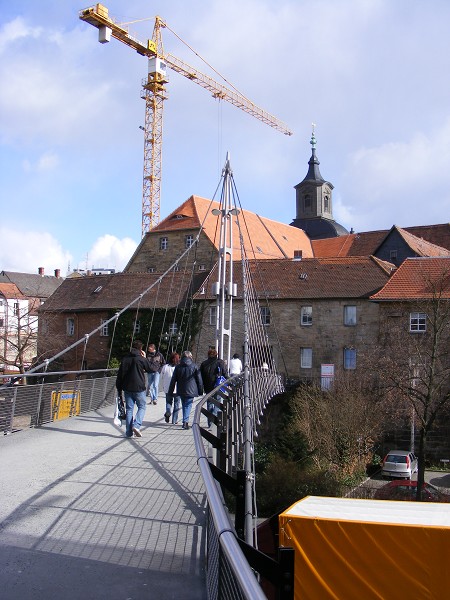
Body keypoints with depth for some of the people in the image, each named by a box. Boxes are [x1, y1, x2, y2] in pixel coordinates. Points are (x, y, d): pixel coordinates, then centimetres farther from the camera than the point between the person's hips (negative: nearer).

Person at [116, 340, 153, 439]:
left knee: (129, 409, 9)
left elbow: (119, 375, 5)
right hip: (139, 388, -4)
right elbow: (151, 370, 5)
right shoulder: (142, 359, -9)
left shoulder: (125, 359, 4)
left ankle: (129, 432, 8)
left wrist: (119, 389, 11)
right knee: (142, 407, 9)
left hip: (127, 389, 4)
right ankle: (136, 425, -11)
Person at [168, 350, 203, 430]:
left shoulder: (178, 367, 3)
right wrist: (200, 391, 7)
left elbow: (173, 380, 6)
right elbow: (199, 380, 0)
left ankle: (185, 421, 23)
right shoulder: (194, 366, -3)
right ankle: (185, 421, -15)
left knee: (184, 405, 17)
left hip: (181, 390, 3)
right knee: (188, 405, -1)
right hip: (191, 390, -3)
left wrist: (170, 391, 11)